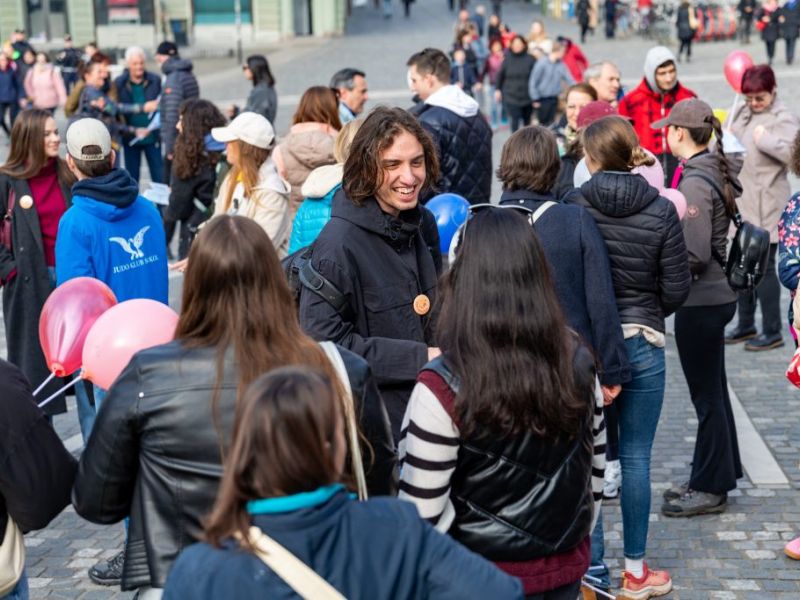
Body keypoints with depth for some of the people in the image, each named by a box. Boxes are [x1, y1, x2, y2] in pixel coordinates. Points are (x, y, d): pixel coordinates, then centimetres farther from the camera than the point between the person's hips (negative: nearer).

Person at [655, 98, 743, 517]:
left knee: (707, 396, 2)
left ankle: (709, 488, 14)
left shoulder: (694, 182, -20)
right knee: (713, 391, 18)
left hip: (700, 301, -9)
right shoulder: (716, 172, 8)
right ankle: (720, 476, 30)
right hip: (717, 294, 9)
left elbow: (694, 255, -23)